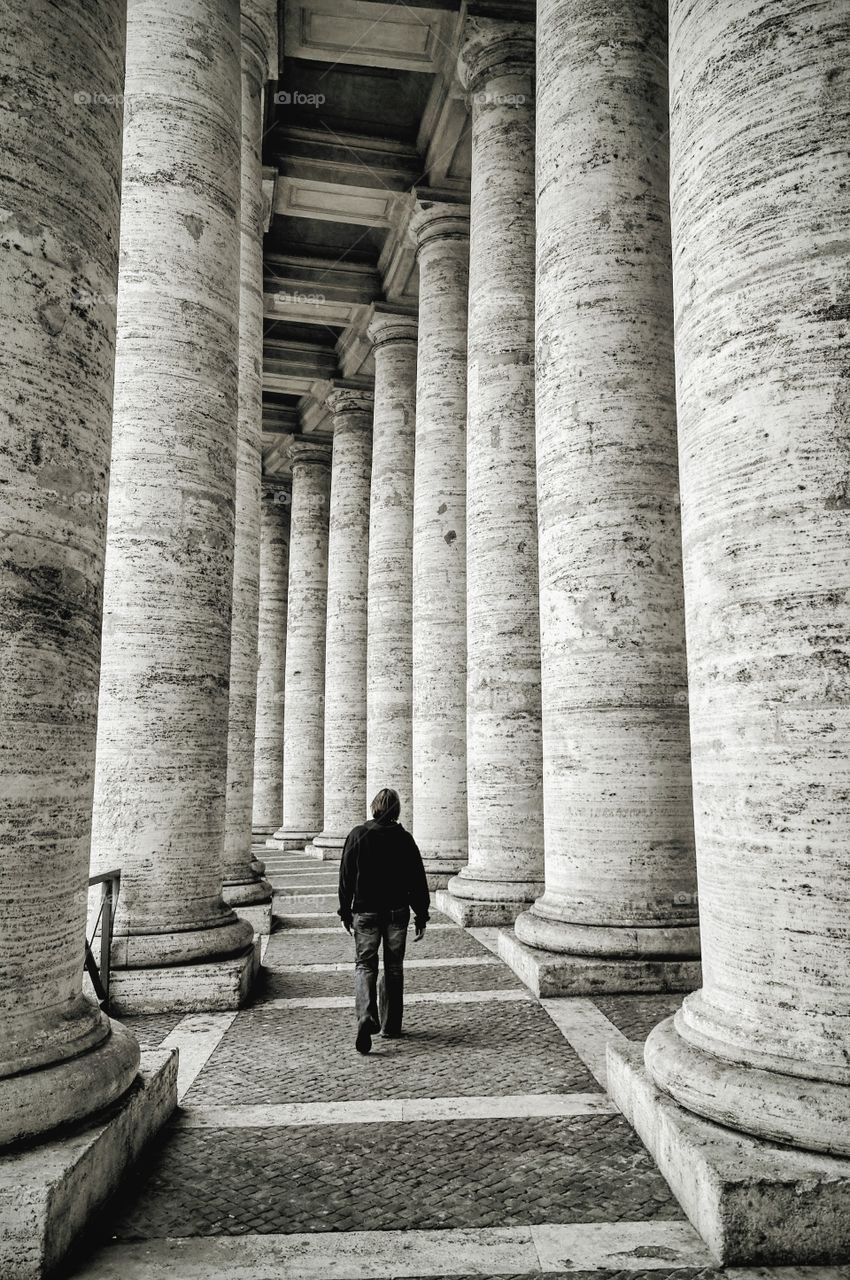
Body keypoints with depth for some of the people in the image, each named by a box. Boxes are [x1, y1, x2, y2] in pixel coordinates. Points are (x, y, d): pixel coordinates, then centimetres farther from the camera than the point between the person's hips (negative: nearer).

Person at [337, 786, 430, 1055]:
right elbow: (418, 881, -1)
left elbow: (346, 877, -2)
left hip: (365, 912, -1)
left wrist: (345, 911, 8)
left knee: (365, 965, 6)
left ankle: (366, 1017, -17)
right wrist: (421, 916, 6)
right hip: (397, 912, 1)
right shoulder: (404, 839, -3)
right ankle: (390, 1026, 20)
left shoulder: (358, 835, -5)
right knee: (393, 968, 13)